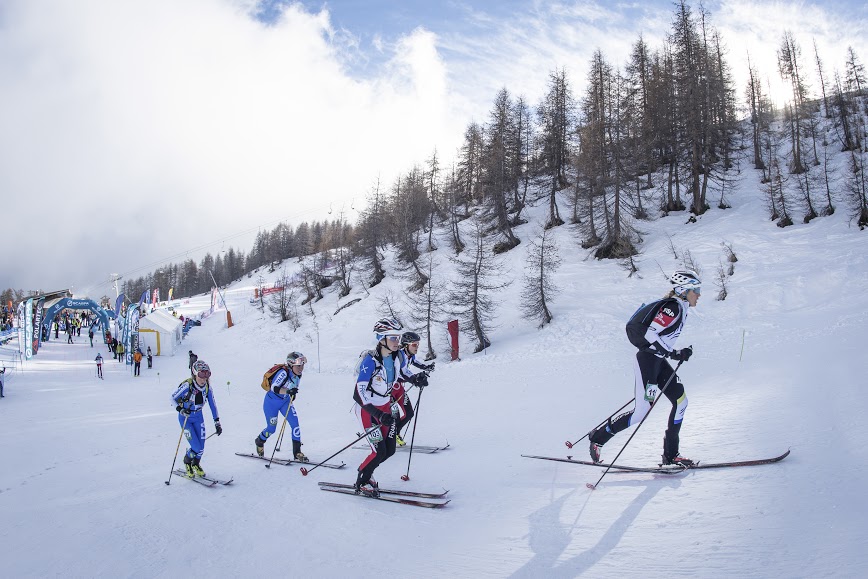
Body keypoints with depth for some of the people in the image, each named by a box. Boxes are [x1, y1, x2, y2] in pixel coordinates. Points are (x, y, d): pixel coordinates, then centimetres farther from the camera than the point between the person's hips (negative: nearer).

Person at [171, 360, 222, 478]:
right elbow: (173, 398, -14)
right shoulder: (187, 386, -27)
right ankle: (187, 462, 21)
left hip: (198, 417, 4)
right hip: (185, 418, -4)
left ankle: (196, 464, 33)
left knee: (201, 447, 1)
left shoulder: (207, 387, -13)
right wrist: (180, 409, -30)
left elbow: (213, 405, -2)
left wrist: (217, 423, 0)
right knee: (196, 448, -12)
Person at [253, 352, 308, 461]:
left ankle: (297, 452, -5)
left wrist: (292, 395, 5)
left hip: (285, 401, 6)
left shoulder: (298, 375, -6)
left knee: (295, 422, -12)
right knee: (271, 428, 4)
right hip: (271, 402, -6)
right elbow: (274, 388, -36)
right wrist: (288, 391, -48)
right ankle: (259, 442, 38)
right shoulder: (283, 372, -29)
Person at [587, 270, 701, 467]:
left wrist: (679, 353, 16)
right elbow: (650, 333, -24)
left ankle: (671, 454, 12)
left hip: (658, 360, 10)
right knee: (642, 410, -10)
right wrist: (673, 354, -21)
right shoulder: (673, 307, -16)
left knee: (681, 401, 6)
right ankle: (598, 437, 4)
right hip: (647, 360, -10)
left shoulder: (680, 309, 14)